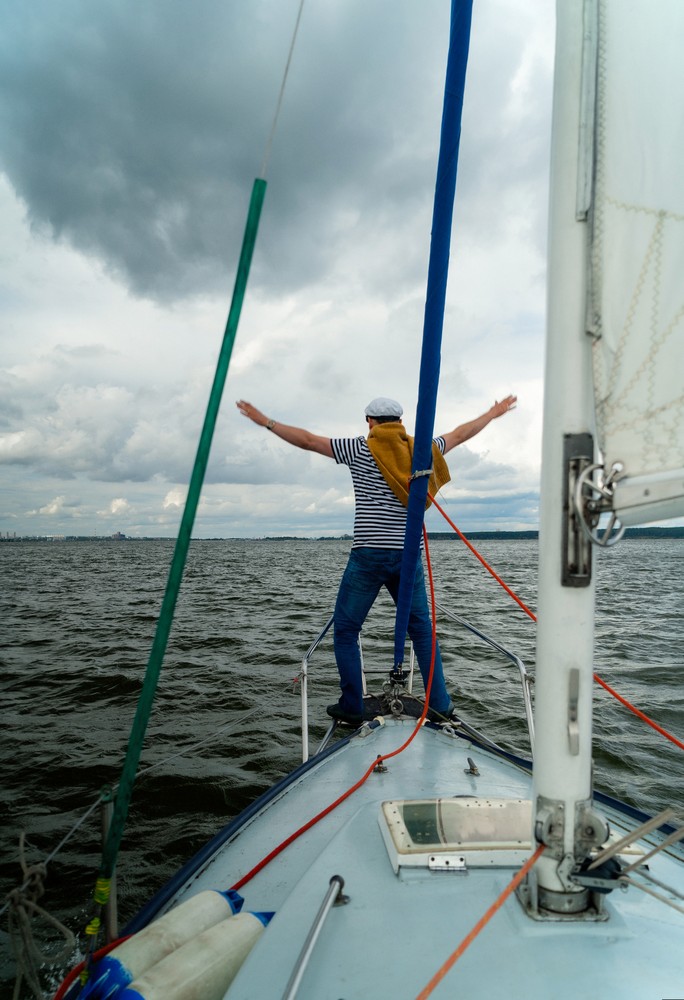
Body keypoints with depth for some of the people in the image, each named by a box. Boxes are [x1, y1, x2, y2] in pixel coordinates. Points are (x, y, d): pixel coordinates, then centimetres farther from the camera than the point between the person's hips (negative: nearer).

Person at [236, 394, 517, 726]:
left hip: (368, 555, -3)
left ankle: (352, 707, 10)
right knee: (422, 629, 14)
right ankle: (440, 704, 16)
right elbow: (460, 434, 23)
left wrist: (265, 421, 9)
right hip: (408, 556, 4)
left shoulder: (360, 449, -1)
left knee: (345, 630, 9)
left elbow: (308, 440, -1)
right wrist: (494, 413, 40)